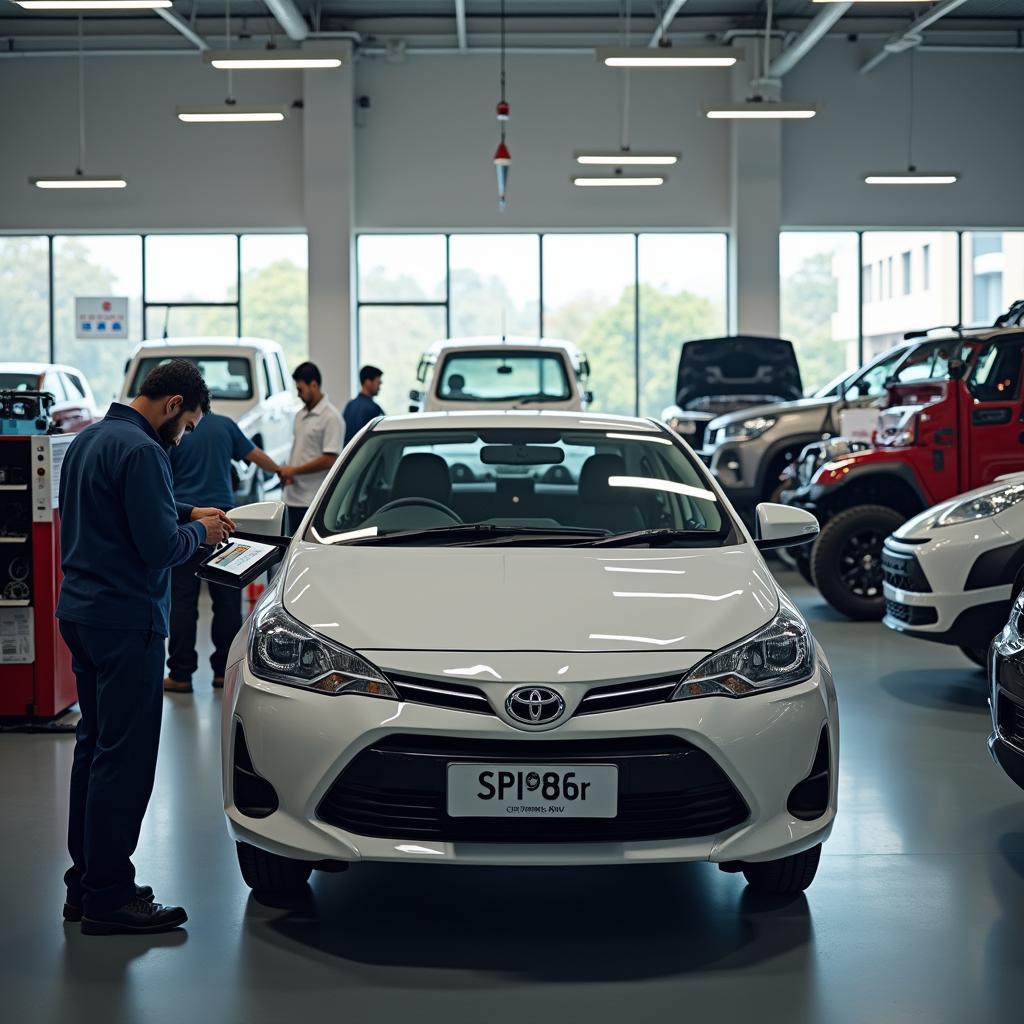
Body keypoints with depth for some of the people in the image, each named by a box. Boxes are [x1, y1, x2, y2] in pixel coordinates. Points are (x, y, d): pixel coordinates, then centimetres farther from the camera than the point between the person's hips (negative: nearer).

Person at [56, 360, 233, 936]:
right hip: (126, 619, -10)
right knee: (126, 758, -5)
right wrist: (200, 532, -2)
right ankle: (108, 898, -1)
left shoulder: (90, 439, 14)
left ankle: (86, 883, 24)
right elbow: (160, 547, -21)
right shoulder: (141, 452, -18)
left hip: (81, 612, 10)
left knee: (95, 747, 16)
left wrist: (186, 514, 18)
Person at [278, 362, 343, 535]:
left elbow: (329, 459, -16)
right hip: (294, 496, 8)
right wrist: (287, 473, 3)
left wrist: (294, 470, -12)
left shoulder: (331, 417, -12)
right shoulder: (300, 415, 15)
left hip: (315, 501, -8)